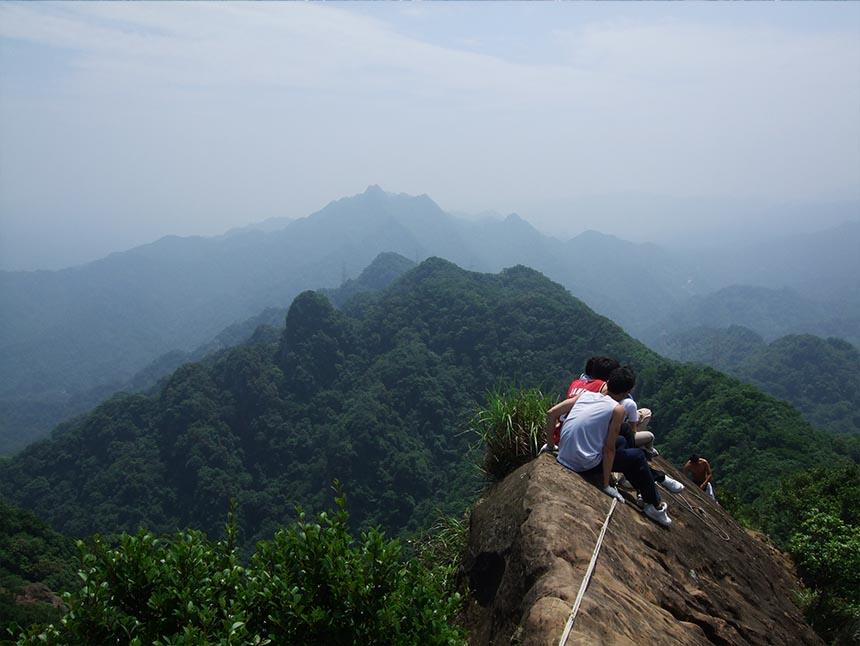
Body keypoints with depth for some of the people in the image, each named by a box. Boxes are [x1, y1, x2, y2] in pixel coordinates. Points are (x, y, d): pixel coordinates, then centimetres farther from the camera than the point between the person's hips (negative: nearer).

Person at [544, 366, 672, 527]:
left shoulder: (586, 394, 7)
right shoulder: (617, 409, -9)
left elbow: (551, 413, 5)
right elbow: (609, 449, -10)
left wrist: (550, 444, 17)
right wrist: (605, 484, -2)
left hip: (563, 458, 7)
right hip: (584, 465, -7)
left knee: (621, 442, 27)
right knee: (638, 456, 12)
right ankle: (655, 506, 24)